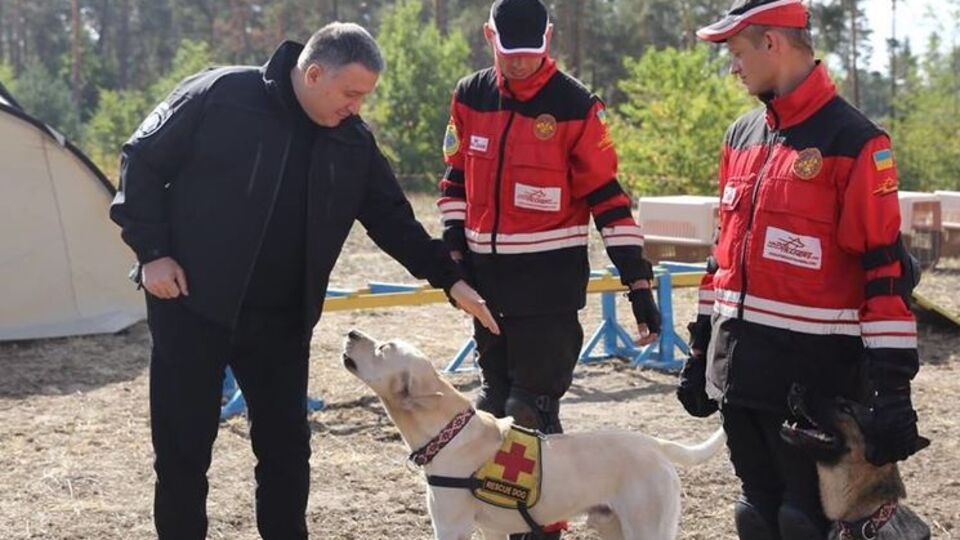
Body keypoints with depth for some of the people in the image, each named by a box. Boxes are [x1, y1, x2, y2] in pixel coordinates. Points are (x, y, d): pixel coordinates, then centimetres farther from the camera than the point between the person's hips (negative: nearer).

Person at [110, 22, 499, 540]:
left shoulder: (353, 141, 2)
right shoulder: (220, 95, -12)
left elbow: (393, 220, 10)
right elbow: (142, 162, -6)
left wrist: (449, 279, 3)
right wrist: (152, 252, -11)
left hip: (281, 319, 4)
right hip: (191, 303, -4)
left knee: (286, 443, 8)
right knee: (183, 445, 3)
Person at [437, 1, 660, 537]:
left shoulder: (576, 105, -11)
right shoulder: (470, 96, 4)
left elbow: (607, 196, -11)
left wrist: (638, 281, -13)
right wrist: (454, 253, 5)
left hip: (550, 280, -5)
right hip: (487, 275, 6)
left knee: (533, 409, -6)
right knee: (495, 405, 14)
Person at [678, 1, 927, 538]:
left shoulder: (854, 141, -12)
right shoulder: (743, 136, 12)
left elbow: (885, 270, -16)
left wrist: (892, 389, -19)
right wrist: (703, 350, 19)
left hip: (815, 372, -7)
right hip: (740, 366, 7)